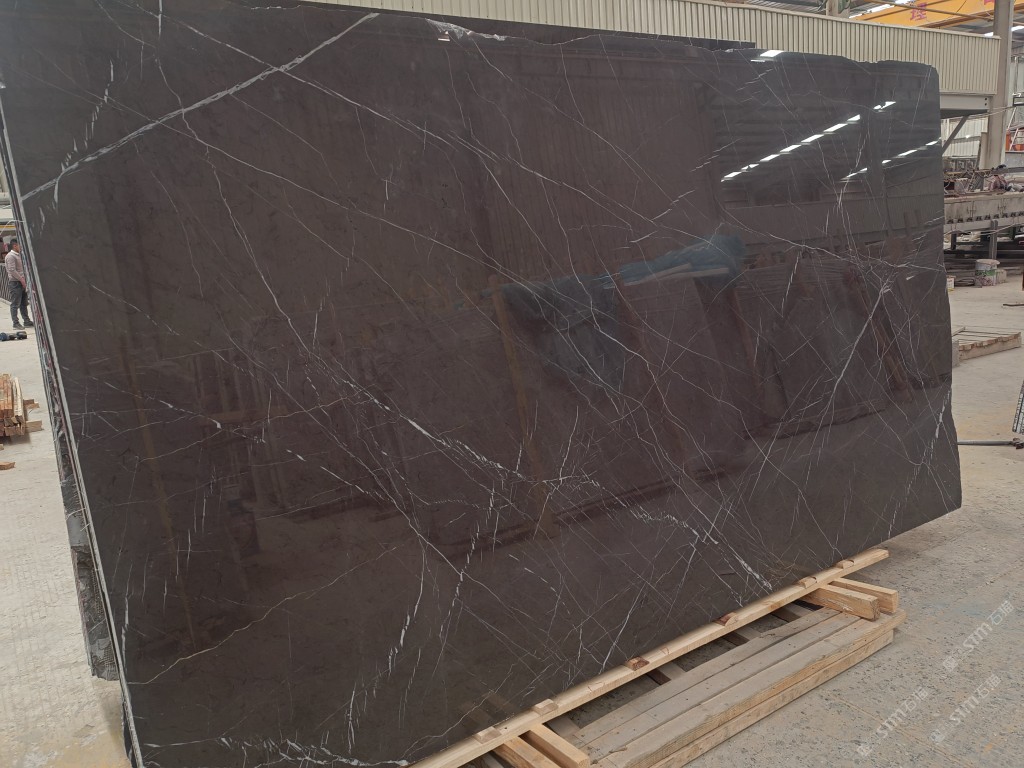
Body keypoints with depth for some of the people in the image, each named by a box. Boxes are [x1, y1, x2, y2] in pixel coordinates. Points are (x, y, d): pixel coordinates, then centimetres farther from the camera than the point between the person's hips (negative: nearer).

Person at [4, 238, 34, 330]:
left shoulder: (18, 255, 17)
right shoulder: (10, 256, -11)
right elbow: (12, 270, -18)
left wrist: (25, 280, 13)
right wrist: (22, 280, -18)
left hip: (22, 282, 9)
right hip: (15, 282, -9)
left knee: (24, 303, 11)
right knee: (15, 304, -5)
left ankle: (26, 321, 16)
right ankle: (15, 323, -3)